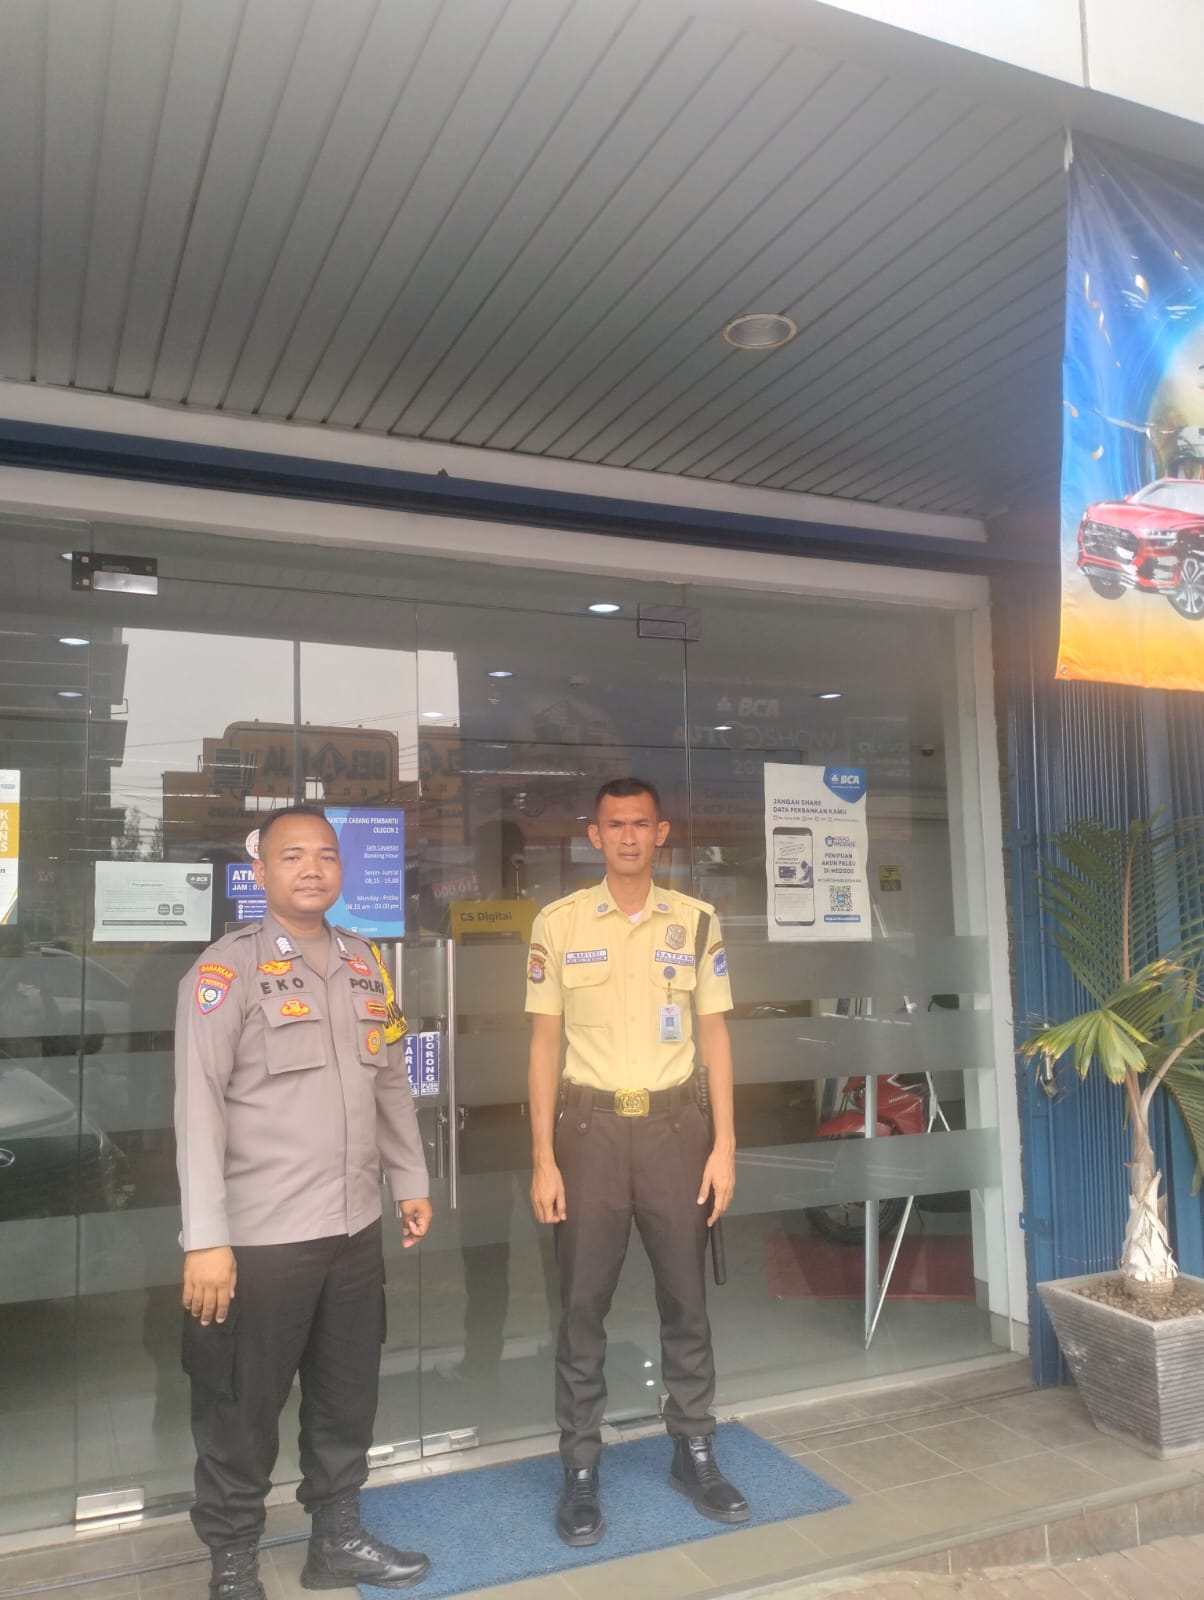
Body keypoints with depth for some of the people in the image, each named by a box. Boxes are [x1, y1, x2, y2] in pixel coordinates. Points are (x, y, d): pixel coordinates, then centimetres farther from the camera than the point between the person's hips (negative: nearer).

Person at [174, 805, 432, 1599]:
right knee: (243, 1410, 10)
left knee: (348, 1395, 19)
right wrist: (207, 1237, -17)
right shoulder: (227, 968, -10)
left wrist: (412, 1181, 16)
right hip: (261, 1236, -5)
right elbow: (199, 1105, -14)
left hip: (355, 1226, 6)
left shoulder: (366, 961, 8)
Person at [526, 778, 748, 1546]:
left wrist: (725, 1144, 0)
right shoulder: (558, 923, -2)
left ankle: (695, 1452, 29)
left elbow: (715, 1035, 5)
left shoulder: (697, 921, 2)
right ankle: (581, 1470, 21)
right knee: (583, 1304, 7)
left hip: (674, 1122, 2)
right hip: (591, 1124, -1)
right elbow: (545, 1043, 0)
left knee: (686, 1296, 12)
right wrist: (543, 1157, -4)